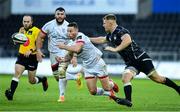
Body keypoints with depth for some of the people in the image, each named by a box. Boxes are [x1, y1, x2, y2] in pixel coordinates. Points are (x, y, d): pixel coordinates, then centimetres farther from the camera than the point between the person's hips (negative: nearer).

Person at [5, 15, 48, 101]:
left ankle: (43, 79, 37)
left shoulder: (36, 31, -9)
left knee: (32, 81, 6)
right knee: (17, 73, -19)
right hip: (21, 56, 4)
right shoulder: (21, 30, 10)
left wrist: (31, 50, -32)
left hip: (32, 57, -4)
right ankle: (11, 92, -24)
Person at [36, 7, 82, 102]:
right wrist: (38, 50, -7)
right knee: (56, 76, 8)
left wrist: (74, 56, -17)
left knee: (61, 72, -24)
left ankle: (62, 95, -14)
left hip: (65, 52, -4)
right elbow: (40, 37, 3)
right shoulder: (49, 25, -4)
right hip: (53, 53, 4)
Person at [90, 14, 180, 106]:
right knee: (125, 78, -19)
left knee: (156, 78, -4)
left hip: (140, 58, -8)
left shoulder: (120, 31, -16)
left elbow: (128, 40, -36)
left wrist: (116, 49, -34)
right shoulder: (110, 35, 13)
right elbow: (102, 40, 35)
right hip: (130, 63, 8)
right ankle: (128, 101, -24)